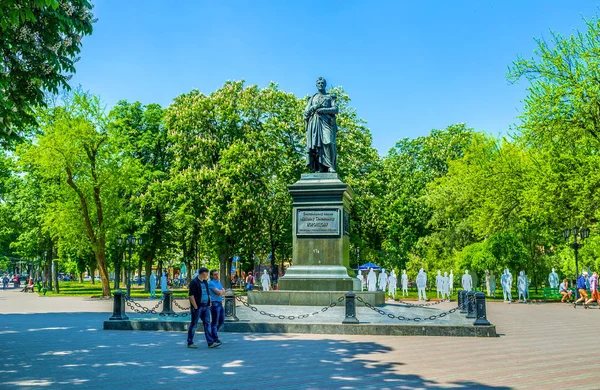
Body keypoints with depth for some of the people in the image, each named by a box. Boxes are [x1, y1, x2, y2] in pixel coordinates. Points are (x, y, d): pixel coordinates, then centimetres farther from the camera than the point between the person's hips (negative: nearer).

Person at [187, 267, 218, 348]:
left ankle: (211, 342, 2)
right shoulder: (194, 282, -12)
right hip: (197, 307, -8)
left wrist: (209, 304, 12)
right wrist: (195, 307, -18)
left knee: (207, 324, 4)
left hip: (205, 307, 8)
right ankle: (190, 343, 12)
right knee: (193, 324, 3)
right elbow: (191, 296, -16)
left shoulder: (205, 282, 14)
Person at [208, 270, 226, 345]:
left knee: (221, 320, 13)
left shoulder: (219, 282, 17)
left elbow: (223, 292, 9)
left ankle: (213, 333, 30)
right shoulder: (211, 283, -10)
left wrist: (220, 292, -11)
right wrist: (221, 291, 2)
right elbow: (218, 292, -18)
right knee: (214, 321, -4)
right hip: (215, 303, -9)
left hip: (220, 303, 9)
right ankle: (215, 338, 1)